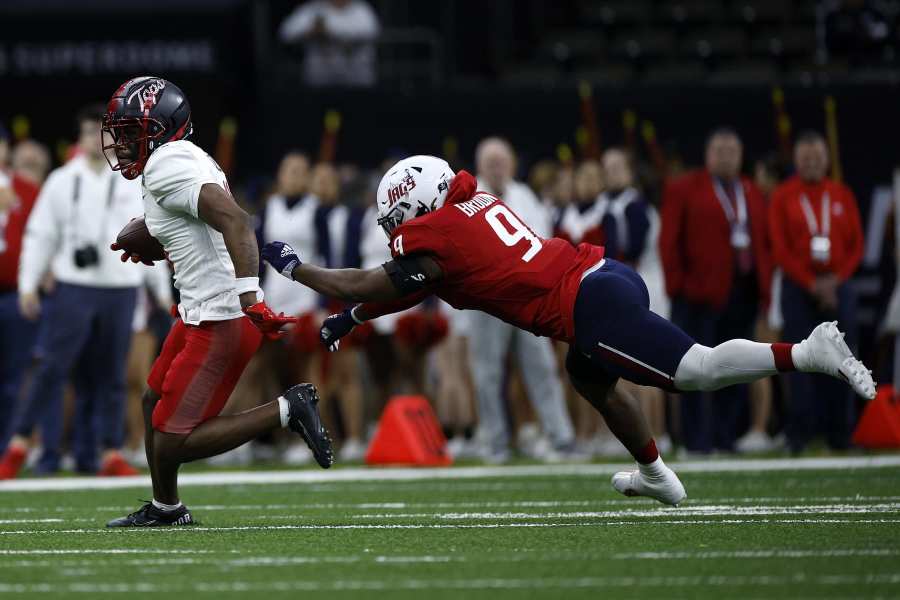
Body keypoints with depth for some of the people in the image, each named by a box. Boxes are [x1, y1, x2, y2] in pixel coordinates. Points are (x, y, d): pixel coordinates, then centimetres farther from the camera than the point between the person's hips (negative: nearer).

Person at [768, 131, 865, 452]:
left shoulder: (842, 195, 9)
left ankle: (839, 432, 6)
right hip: (798, 289, -2)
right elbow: (780, 248, -3)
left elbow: (856, 244, 8)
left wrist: (837, 278, -7)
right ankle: (800, 433, -4)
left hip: (837, 286, 2)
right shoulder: (782, 197, 2)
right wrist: (812, 285, -11)